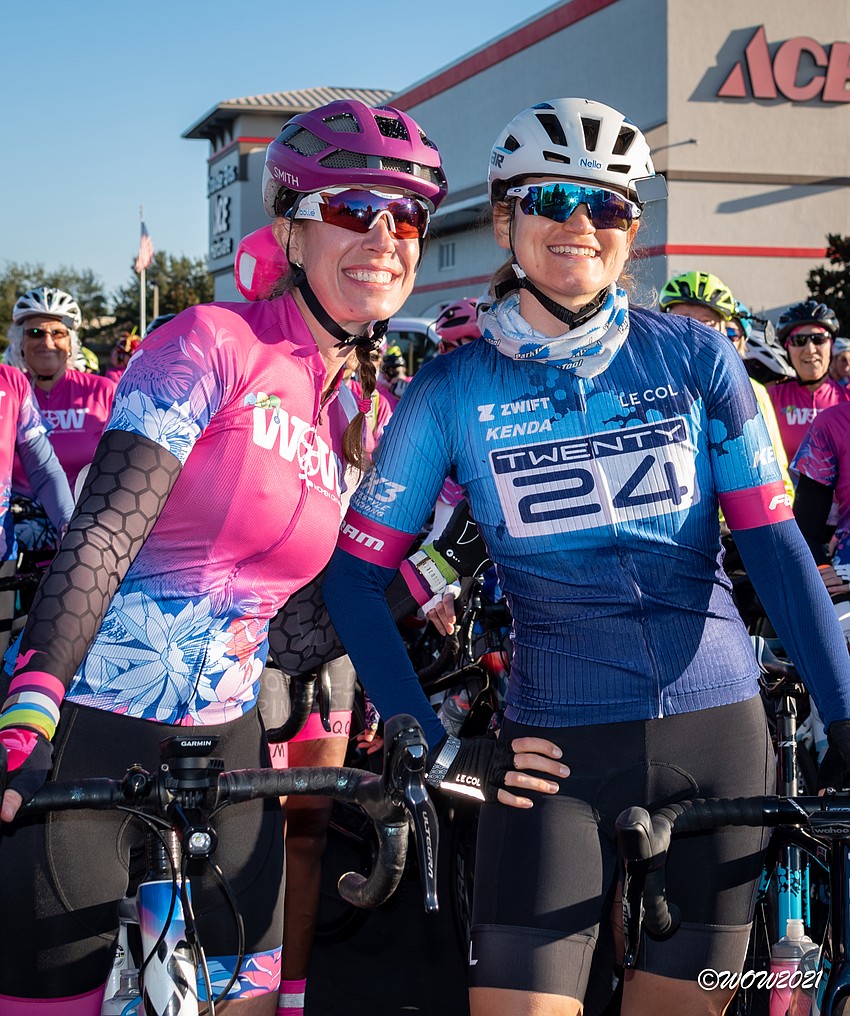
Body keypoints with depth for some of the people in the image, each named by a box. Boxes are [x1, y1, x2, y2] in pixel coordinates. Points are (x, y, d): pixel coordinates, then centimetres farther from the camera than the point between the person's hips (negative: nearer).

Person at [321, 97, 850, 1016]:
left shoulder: (693, 357, 0)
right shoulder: (454, 391, -2)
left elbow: (774, 543, -1)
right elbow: (354, 575, 0)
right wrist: (434, 747, -5)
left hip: (719, 733, 2)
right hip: (559, 750, -1)